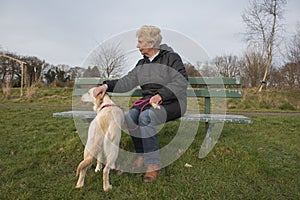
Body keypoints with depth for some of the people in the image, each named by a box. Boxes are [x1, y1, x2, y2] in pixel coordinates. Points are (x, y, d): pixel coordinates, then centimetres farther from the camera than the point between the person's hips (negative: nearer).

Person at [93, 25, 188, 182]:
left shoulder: (171, 57, -3)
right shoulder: (142, 64, 16)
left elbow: (181, 81, -14)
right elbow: (127, 81, 9)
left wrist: (161, 94, -25)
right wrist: (107, 85, -5)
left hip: (172, 102, -6)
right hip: (149, 101, 6)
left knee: (145, 117, -33)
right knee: (130, 116, -23)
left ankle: (153, 164, -22)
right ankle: (142, 156, -7)